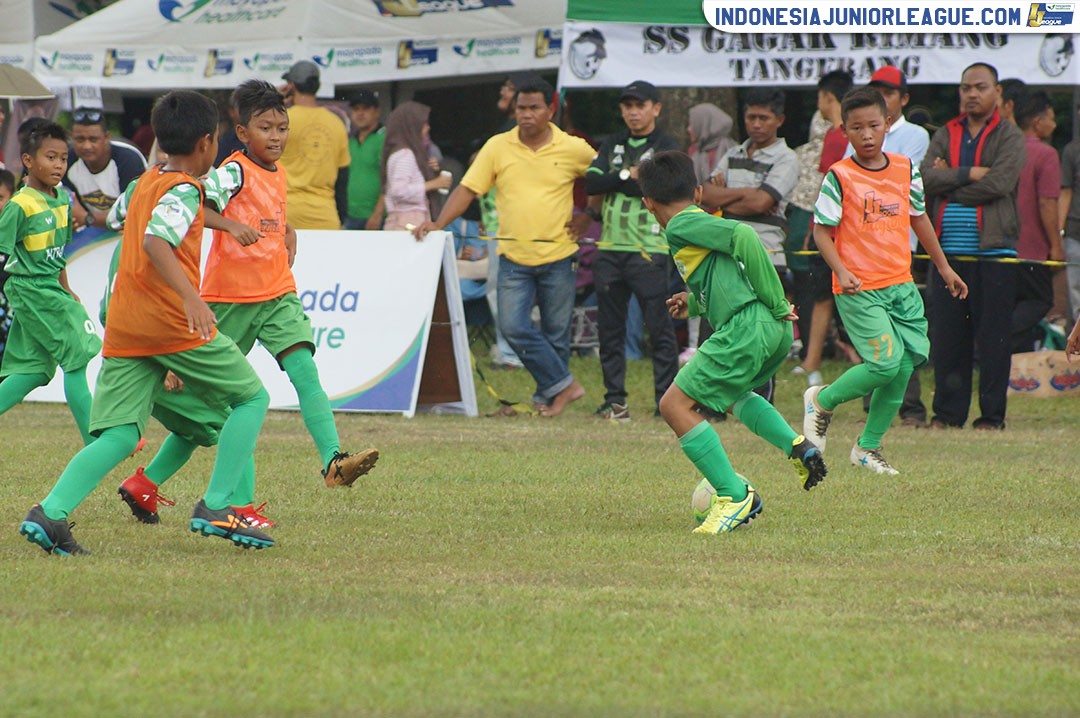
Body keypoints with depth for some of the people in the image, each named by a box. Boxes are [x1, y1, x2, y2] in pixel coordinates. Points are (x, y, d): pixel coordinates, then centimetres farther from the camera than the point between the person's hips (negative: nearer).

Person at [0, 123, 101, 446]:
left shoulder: (63, 199, 10)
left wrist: (67, 291, 24)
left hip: (50, 291, 8)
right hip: (31, 291, -8)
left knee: (34, 370, 8)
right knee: (76, 361, -7)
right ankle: (95, 443, -3)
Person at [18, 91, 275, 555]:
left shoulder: (145, 182, 18)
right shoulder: (184, 190, -7)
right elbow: (155, 242, -24)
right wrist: (190, 295, -37)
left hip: (123, 331, 7)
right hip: (172, 324, -7)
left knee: (118, 436, 0)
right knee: (252, 398, 9)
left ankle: (51, 513, -22)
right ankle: (215, 507, 0)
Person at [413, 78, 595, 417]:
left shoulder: (574, 150, 0)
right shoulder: (498, 147, 2)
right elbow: (468, 188, 0)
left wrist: (586, 217, 6)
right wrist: (439, 223, -11)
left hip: (557, 257, -1)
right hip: (513, 257, 1)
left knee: (556, 332, 4)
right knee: (513, 327, -12)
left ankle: (547, 395, 18)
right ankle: (563, 384, -2)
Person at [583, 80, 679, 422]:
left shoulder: (666, 148, 1)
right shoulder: (613, 145, 18)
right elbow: (592, 182, 4)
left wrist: (609, 185, -5)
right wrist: (627, 175, -8)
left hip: (649, 250, -5)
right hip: (610, 249, 5)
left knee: (659, 326, -7)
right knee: (610, 327, 7)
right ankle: (614, 399, 12)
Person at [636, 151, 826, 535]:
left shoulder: (682, 225, -2)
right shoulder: (703, 223, 25)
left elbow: (744, 235, -17)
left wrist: (776, 302, -14)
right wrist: (695, 303, 35)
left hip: (746, 328, -10)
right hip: (776, 331, 10)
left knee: (675, 405, -7)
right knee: (732, 393, 36)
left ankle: (735, 496, -9)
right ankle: (796, 445, 17)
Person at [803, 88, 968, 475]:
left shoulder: (906, 170, 8)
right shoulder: (839, 177, -8)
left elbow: (919, 219, 21)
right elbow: (821, 230, -6)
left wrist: (944, 268, 28)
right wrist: (842, 271, -21)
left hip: (901, 286, 6)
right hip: (859, 289, -6)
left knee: (903, 369, 1)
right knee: (886, 363, -17)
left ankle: (868, 447, 16)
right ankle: (822, 400, 8)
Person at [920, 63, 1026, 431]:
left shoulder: (1009, 137, 3)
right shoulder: (945, 135, 15)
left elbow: (999, 183, -12)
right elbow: (927, 177, 0)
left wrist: (948, 181, -4)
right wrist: (969, 174, -12)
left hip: (993, 249, -4)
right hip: (948, 250, 4)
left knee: (993, 337, -3)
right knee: (947, 335, 3)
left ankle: (992, 415, 2)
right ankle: (948, 412, 9)